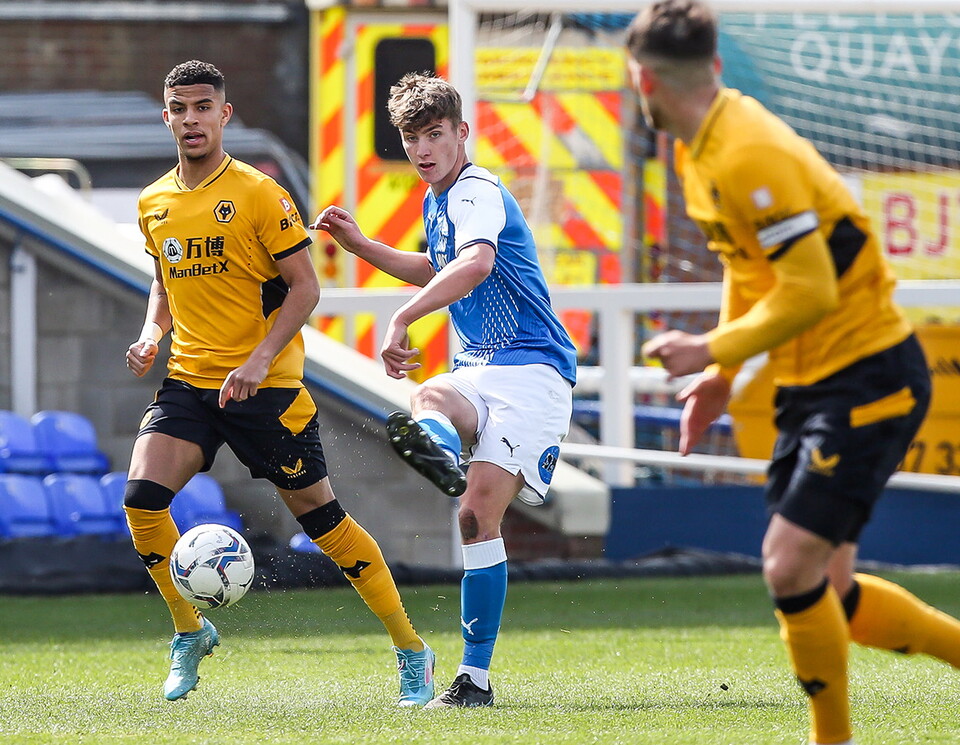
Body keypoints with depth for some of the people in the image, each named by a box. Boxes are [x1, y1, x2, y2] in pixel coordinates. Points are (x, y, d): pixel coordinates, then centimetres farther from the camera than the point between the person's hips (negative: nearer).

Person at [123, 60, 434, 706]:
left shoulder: (259, 193, -9)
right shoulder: (154, 204, 9)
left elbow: (304, 288, -10)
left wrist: (258, 361, -21)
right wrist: (153, 332, 4)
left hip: (265, 386, -5)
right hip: (189, 382, 5)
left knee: (319, 514, -2)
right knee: (142, 497, -16)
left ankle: (411, 650, 10)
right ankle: (190, 633, 5)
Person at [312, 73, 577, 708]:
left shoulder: (478, 192, -12)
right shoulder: (437, 200, 18)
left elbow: (476, 263, -35)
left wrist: (402, 319, -44)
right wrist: (360, 245, 30)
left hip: (532, 370, -8)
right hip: (480, 370, 8)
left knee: (480, 512, -19)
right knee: (428, 395, -31)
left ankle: (476, 674, -17)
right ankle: (439, 453, -65)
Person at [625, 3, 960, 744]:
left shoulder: (749, 157, -23)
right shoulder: (702, 151, 8)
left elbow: (810, 292, -25)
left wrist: (712, 351, -17)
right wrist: (721, 376, 16)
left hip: (868, 381, -10)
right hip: (809, 384, 10)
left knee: (792, 568, -15)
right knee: (822, 592, 8)